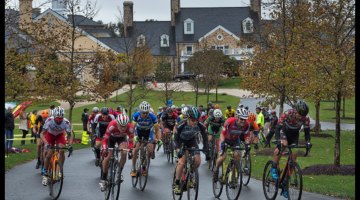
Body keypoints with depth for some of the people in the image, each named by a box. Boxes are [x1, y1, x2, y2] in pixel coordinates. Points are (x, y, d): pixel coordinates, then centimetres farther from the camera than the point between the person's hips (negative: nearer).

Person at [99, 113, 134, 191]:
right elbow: (105, 139, -31)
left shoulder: (130, 127, -36)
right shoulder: (112, 125, -41)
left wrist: (130, 150, -39)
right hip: (112, 137, -1)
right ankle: (103, 179, 5)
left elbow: (131, 141, -23)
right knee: (107, 156, -9)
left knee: (124, 153, -24)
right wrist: (104, 148, -46)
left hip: (122, 138, 1)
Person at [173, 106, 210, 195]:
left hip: (192, 142, 3)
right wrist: (178, 150, -42)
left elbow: (205, 139, -18)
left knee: (198, 161, -15)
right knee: (181, 162, -20)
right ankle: (177, 184, -9)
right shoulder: (182, 125, -33)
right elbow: (176, 139, -26)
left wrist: (207, 152, -28)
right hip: (182, 142, -3)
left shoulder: (201, 126, -27)